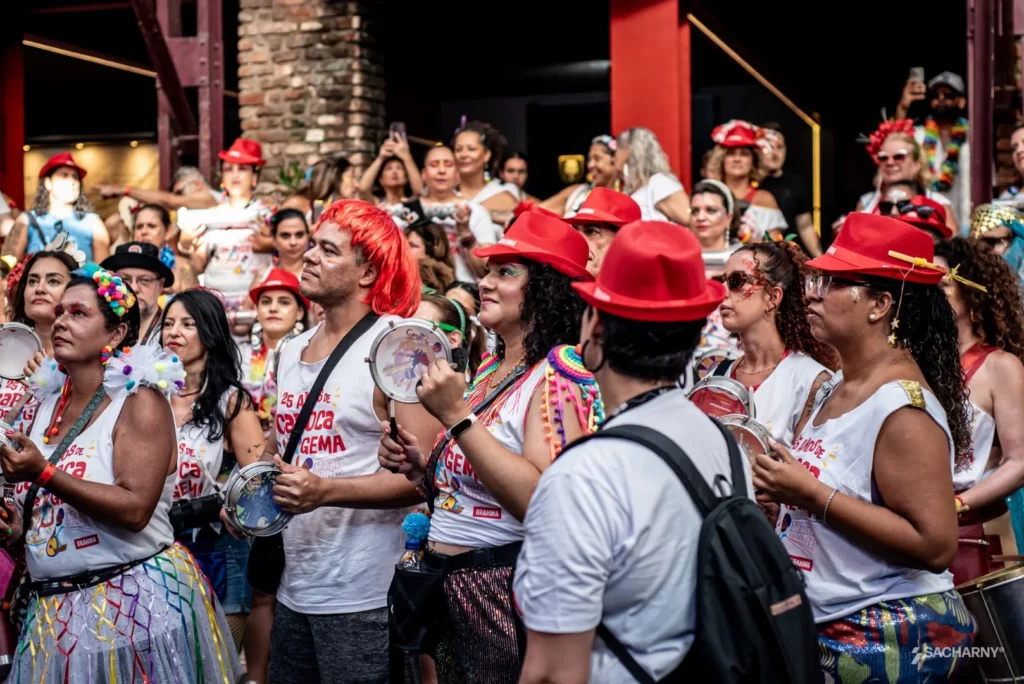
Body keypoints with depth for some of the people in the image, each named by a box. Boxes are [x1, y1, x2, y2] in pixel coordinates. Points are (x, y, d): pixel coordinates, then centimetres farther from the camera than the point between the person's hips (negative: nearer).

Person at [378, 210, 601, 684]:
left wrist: (457, 416, -26)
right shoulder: (490, 370, 9)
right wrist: (420, 468, 1)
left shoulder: (559, 375, -16)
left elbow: (542, 501, -28)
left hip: (508, 591, -8)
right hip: (448, 588, 8)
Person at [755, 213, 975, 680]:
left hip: (891, 641, -8)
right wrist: (782, 490, -1)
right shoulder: (834, 389, 7)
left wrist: (812, 494, -25)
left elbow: (936, 545, -25)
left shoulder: (902, 406, -19)